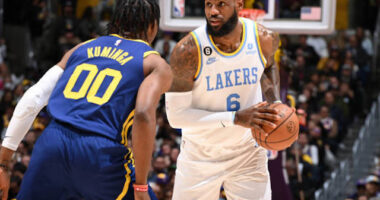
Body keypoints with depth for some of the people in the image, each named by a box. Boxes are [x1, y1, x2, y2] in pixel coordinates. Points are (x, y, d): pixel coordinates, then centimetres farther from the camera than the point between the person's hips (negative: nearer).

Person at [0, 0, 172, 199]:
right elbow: (143, 115, -10)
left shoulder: (81, 49, 24)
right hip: (101, 153, -4)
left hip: (52, 145, 4)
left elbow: (31, 100, 15)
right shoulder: (156, 65, 11)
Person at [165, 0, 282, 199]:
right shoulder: (188, 50, -24)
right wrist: (236, 118, -30)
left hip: (248, 153, 2)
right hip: (200, 156, -2)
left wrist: (275, 105, -4)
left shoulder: (265, 39, -11)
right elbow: (175, 115, -23)